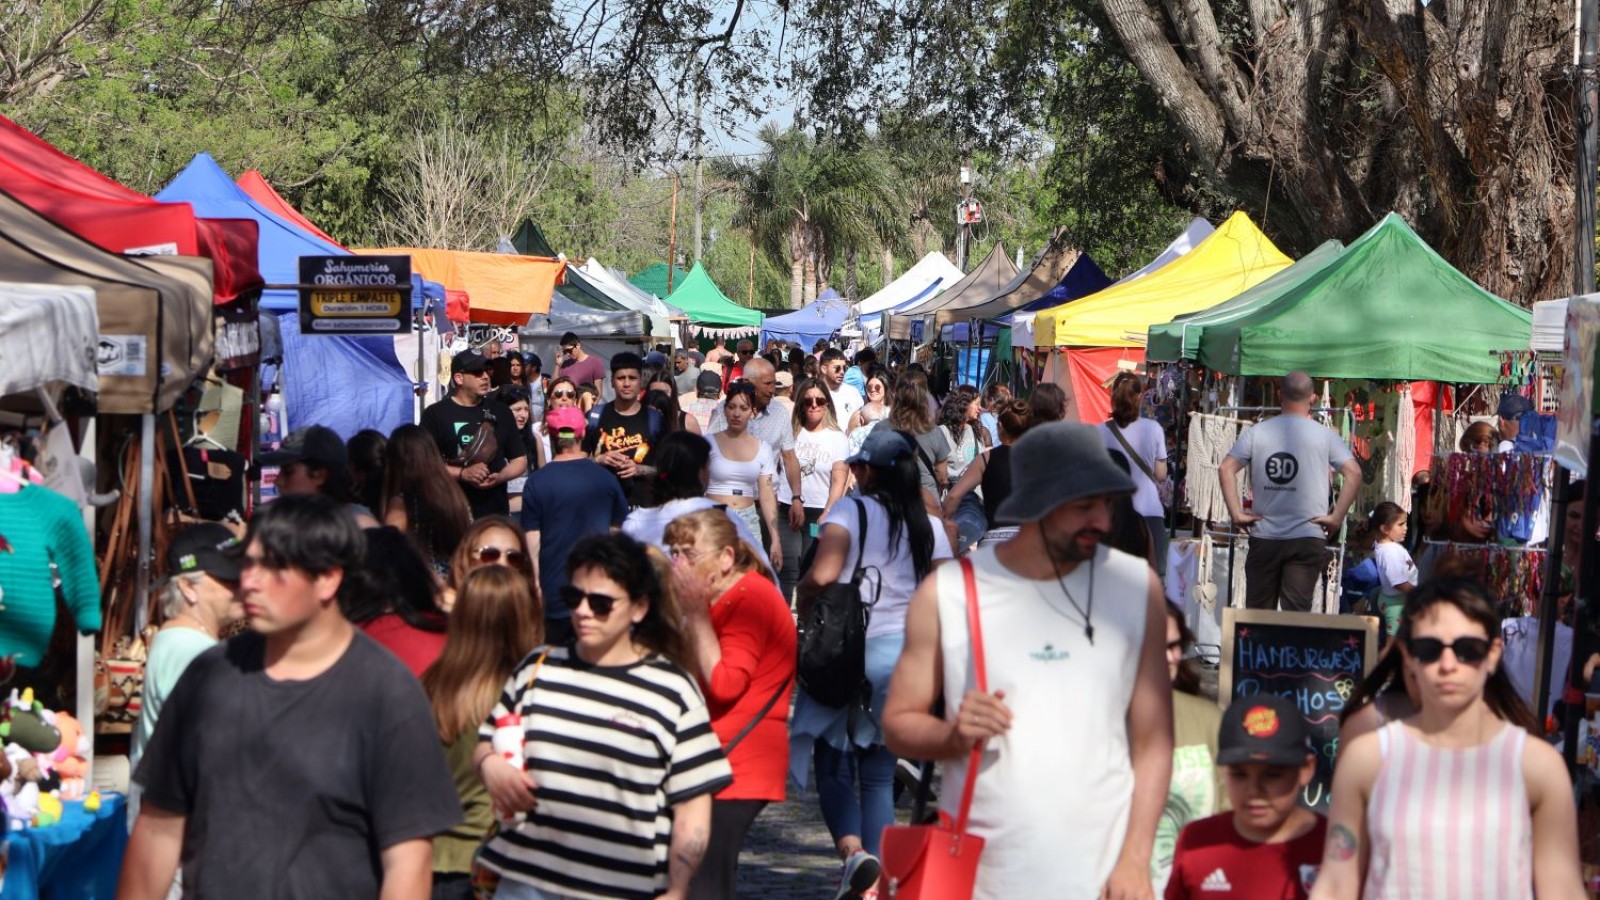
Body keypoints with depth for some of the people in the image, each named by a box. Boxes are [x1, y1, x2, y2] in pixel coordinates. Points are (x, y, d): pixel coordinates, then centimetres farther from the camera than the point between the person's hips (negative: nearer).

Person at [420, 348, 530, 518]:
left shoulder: (500, 413, 12)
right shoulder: (436, 414, 1)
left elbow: (520, 459, 15)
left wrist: (499, 477, -6)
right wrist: (463, 474, -17)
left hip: (495, 513, 3)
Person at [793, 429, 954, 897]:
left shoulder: (851, 511, -6)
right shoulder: (930, 527, 5)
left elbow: (821, 574, -19)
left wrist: (804, 606, 0)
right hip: (906, 654, 4)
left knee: (833, 763, 6)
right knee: (879, 772, 11)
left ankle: (853, 850, -20)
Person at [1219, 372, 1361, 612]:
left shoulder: (1257, 432, 3)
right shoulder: (1324, 435, -1)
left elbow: (1226, 469, -4)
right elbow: (1353, 473, -10)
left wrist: (1236, 514, -2)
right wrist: (1337, 517, -7)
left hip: (1264, 537, 2)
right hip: (1307, 538, -2)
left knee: (1257, 613, 10)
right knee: (1296, 612, -3)